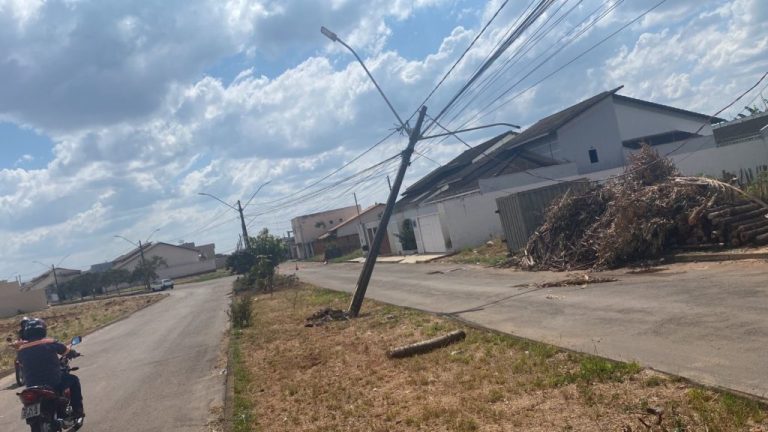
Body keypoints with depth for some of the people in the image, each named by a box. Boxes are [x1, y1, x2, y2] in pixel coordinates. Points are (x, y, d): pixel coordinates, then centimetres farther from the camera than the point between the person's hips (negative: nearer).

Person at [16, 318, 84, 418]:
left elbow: (21, 364, 17)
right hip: (54, 383, -4)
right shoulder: (50, 343, -9)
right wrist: (74, 354, 26)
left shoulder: (21, 350, 1)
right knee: (73, 380, 21)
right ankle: (77, 410, 15)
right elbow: (68, 352, 3)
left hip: (31, 387, 4)